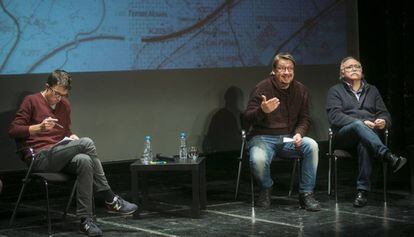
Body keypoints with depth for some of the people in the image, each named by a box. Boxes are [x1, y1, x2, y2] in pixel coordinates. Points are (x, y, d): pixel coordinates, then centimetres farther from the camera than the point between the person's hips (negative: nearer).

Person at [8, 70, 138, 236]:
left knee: (84, 161, -32)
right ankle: (111, 200, -22)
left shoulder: (64, 105, 19)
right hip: (39, 158, -6)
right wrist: (40, 127, -19)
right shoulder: (31, 101, 1)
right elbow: (13, 131, -5)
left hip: (60, 157, 6)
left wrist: (72, 137, 6)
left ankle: (85, 220, -32)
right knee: (86, 143, -27)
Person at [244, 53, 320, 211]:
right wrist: (262, 111, -33)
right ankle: (266, 189, 3)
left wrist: (299, 134, -12)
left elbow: (304, 119, 10)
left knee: (312, 146, -25)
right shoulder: (262, 88, -8)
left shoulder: (300, 90, 5)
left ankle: (306, 194, -13)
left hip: (289, 138, 4)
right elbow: (248, 118, -11)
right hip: (263, 137, -3)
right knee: (258, 161, -34)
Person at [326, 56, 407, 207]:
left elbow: (385, 114, 18)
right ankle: (388, 157, -57)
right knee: (358, 125, -39)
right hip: (344, 135, -2)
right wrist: (362, 122, -17)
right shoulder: (335, 91, 14)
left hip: (369, 133, 2)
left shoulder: (372, 90, 25)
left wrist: (383, 121, -9)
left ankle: (362, 191, -41)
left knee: (364, 144, -38)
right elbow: (335, 117, -3)